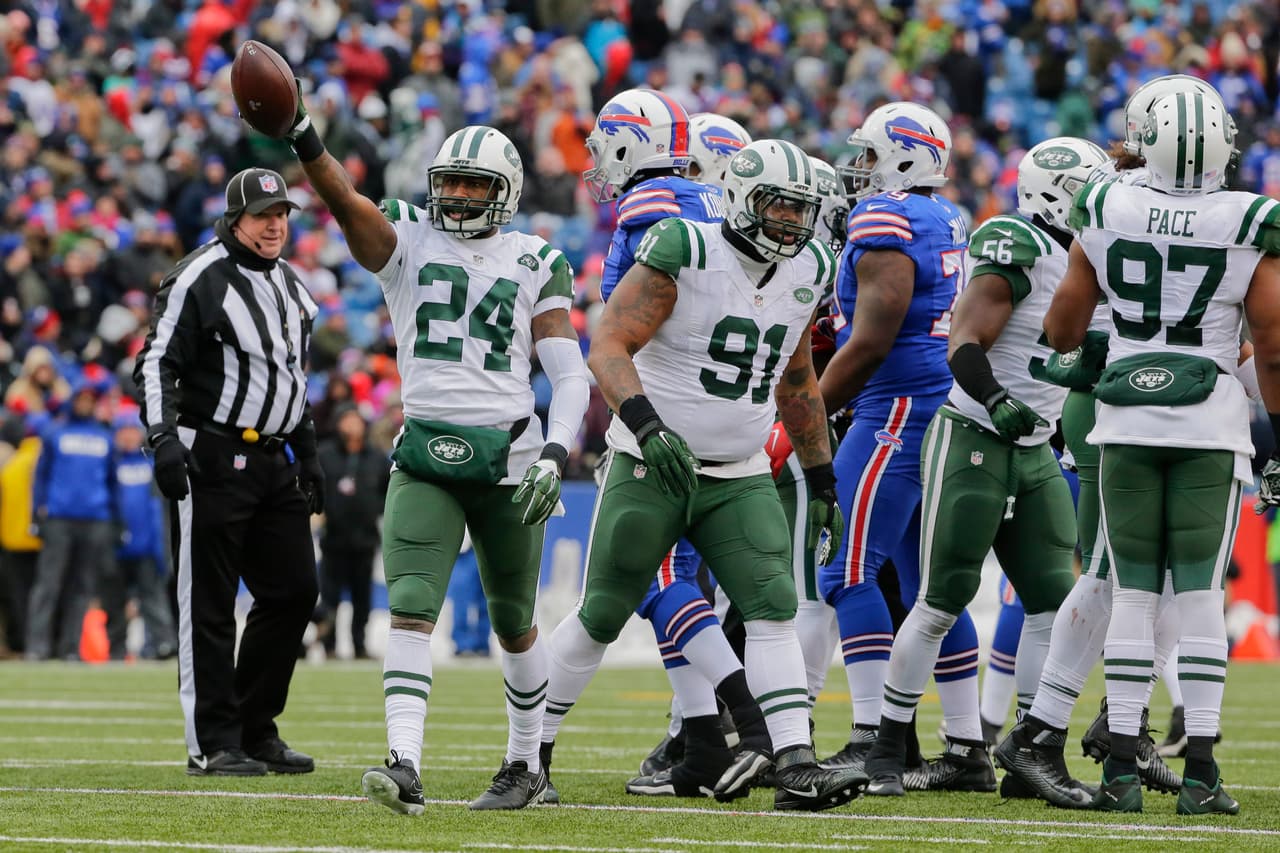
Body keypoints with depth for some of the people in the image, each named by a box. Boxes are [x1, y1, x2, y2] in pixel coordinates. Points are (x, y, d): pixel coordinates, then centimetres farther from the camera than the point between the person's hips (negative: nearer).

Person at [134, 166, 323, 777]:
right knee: (209, 604, -4)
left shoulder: (288, 286, 16)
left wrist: (308, 454, 25)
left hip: (274, 460, 8)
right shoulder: (201, 279, -9)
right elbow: (157, 364, -13)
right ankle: (212, 744, -1)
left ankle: (255, 730, 14)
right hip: (213, 458, -8)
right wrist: (164, 439, -24)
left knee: (293, 591, 5)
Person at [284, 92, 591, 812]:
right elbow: (345, 201, -15)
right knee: (411, 609, -17)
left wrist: (556, 454, -16)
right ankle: (407, 768, -26)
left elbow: (571, 377, 0)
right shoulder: (408, 241, 5)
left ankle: (527, 764, 30)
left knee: (515, 623, 12)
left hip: (507, 455, 0)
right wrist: (304, 141, -35)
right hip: (426, 455, 0)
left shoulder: (534, 265, 4)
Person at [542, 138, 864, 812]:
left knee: (773, 608, -11)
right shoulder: (684, 252, -15)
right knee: (601, 617, 1)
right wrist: (648, 425, -34)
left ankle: (796, 766, -17)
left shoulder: (806, 273, 5)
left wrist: (822, 483, 18)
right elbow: (608, 347, -19)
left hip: (739, 478, 5)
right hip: (652, 469, -5)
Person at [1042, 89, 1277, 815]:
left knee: (1133, 593, 6)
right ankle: (1201, 770, -2)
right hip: (1212, 427, -1)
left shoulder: (1106, 216, -1)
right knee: (1201, 595, 1)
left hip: (1127, 426, 1)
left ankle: (1123, 765, 3)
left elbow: (1062, 332, 6)